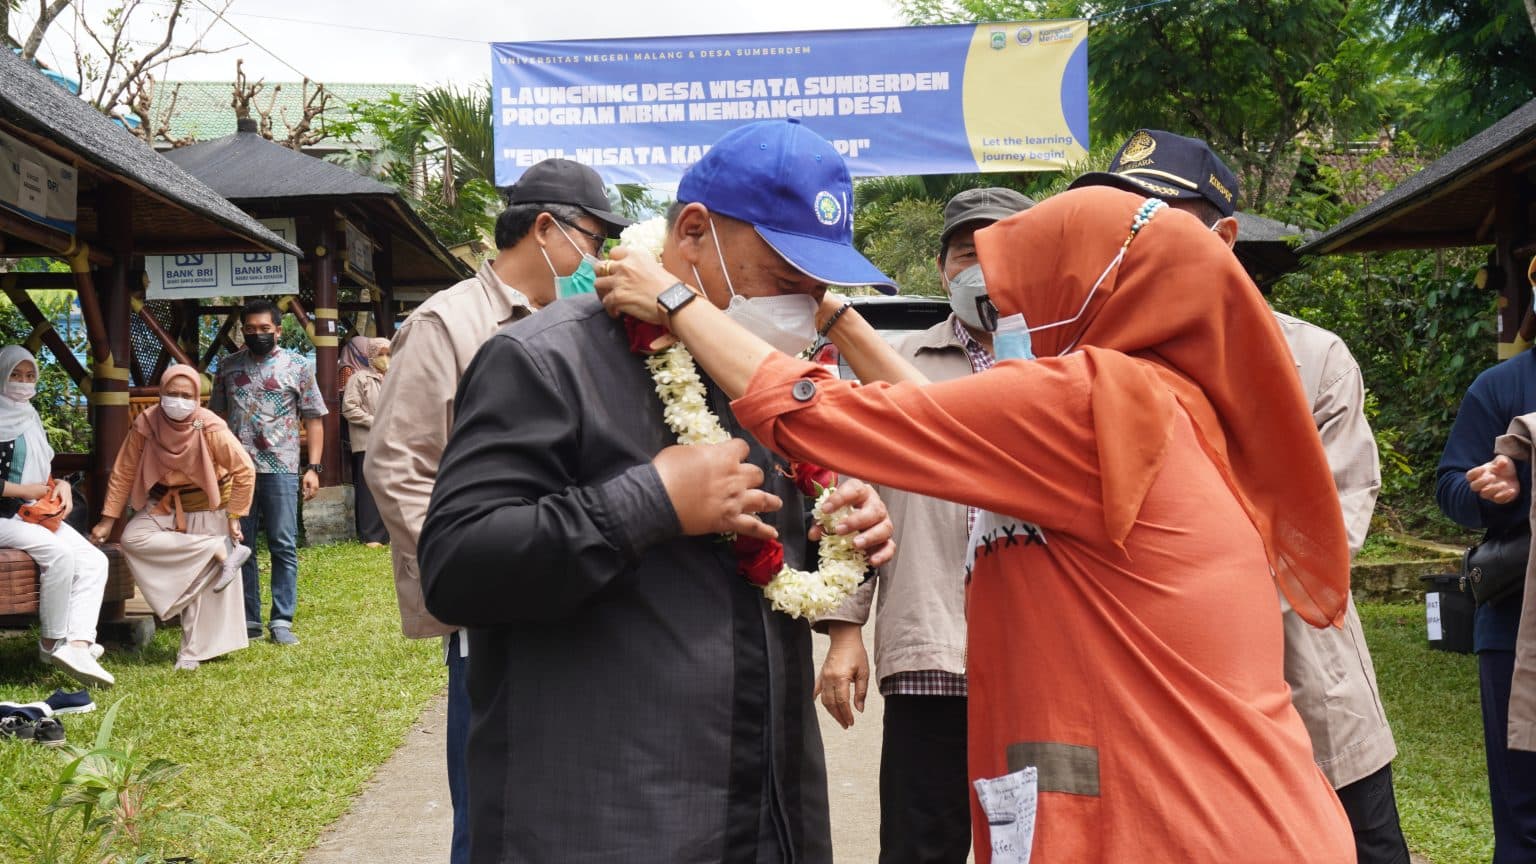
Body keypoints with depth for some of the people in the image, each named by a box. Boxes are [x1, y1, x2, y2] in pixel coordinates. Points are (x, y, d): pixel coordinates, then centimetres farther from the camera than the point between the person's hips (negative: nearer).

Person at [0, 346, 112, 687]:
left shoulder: (30, 419, 16)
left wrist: (62, 486, 2)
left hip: (38, 515, 8)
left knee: (94, 560, -12)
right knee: (59, 552, -31)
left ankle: (77, 645, -25)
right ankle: (51, 643, -16)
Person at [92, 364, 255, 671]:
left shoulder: (210, 429, -24)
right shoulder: (146, 425, -16)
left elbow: (245, 471, -15)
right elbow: (123, 472, -7)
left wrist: (234, 516, -13)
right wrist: (108, 520, -7)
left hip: (206, 507, -3)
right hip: (164, 505, 3)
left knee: (202, 579, -4)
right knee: (133, 539, -23)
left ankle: (192, 653, 9)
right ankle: (220, 549, -18)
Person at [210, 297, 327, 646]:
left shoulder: (298, 366, 4)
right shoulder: (228, 366, 12)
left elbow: (313, 420, 3)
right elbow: (216, 416, 16)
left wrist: (313, 467, -5)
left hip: (280, 470, -3)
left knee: (284, 547, -3)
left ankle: (281, 621, 2)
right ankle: (248, 620, 14)